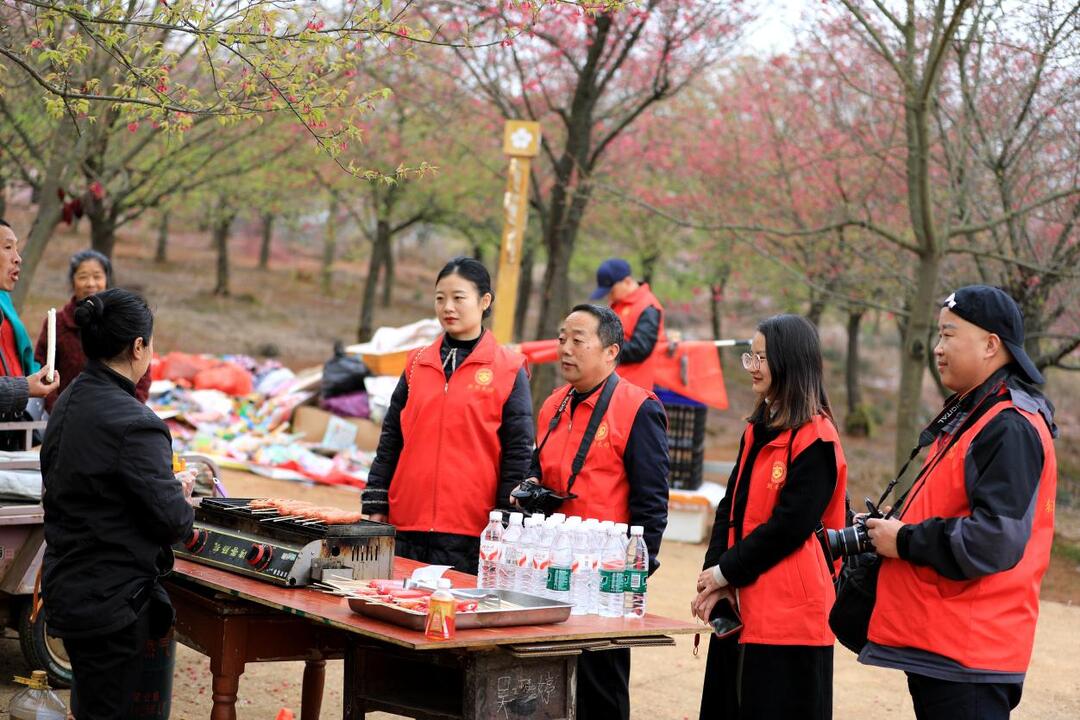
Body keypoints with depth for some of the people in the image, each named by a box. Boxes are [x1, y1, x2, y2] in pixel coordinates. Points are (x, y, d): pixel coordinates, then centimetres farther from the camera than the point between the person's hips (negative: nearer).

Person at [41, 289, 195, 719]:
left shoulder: (67, 405, 6)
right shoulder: (132, 423, -22)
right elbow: (172, 521, -21)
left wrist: (167, 486, 10)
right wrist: (182, 491, 2)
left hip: (66, 588, 8)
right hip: (111, 600, -8)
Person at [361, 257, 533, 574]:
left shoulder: (508, 370, -1)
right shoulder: (418, 363, 12)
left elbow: (518, 452, -2)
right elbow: (390, 439, 15)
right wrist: (375, 507, 9)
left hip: (470, 531, -4)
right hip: (405, 526, 4)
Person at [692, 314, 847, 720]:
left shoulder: (816, 440, -12)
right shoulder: (758, 430, 14)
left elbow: (789, 526, -18)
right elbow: (731, 507, 11)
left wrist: (727, 572, -11)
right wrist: (714, 576, -3)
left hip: (790, 611, -8)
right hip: (743, 607, 8)